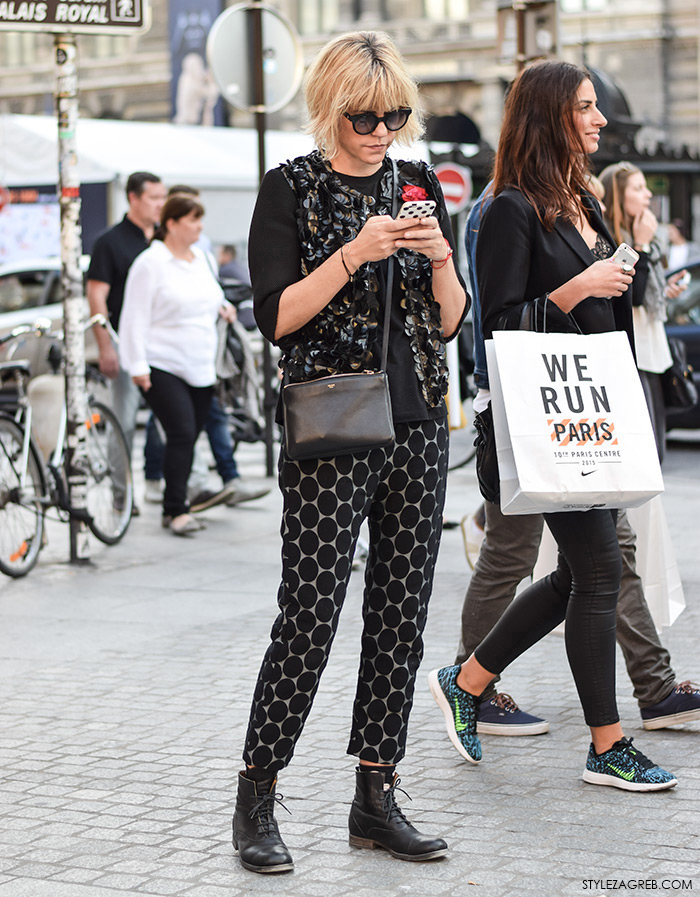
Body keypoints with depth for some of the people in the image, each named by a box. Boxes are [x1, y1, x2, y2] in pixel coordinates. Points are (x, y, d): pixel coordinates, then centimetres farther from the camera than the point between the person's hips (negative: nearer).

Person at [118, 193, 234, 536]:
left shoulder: (200, 259, 14)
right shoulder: (150, 263, -8)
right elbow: (136, 317, -11)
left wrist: (220, 306, 15)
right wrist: (138, 366, -15)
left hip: (200, 368, 7)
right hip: (163, 366, -7)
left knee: (189, 436, 6)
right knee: (181, 434, -16)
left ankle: (175, 505, 14)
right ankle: (176, 510, -13)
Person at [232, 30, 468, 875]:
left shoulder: (418, 184, 12)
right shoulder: (292, 188, -2)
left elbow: (450, 321, 11)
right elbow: (276, 317, -9)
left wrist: (440, 256, -8)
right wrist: (355, 253, -19)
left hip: (417, 426, 5)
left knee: (401, 615, 6)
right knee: (309, 618, -7)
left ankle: (376, 798, 16)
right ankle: (256, 800, 6)